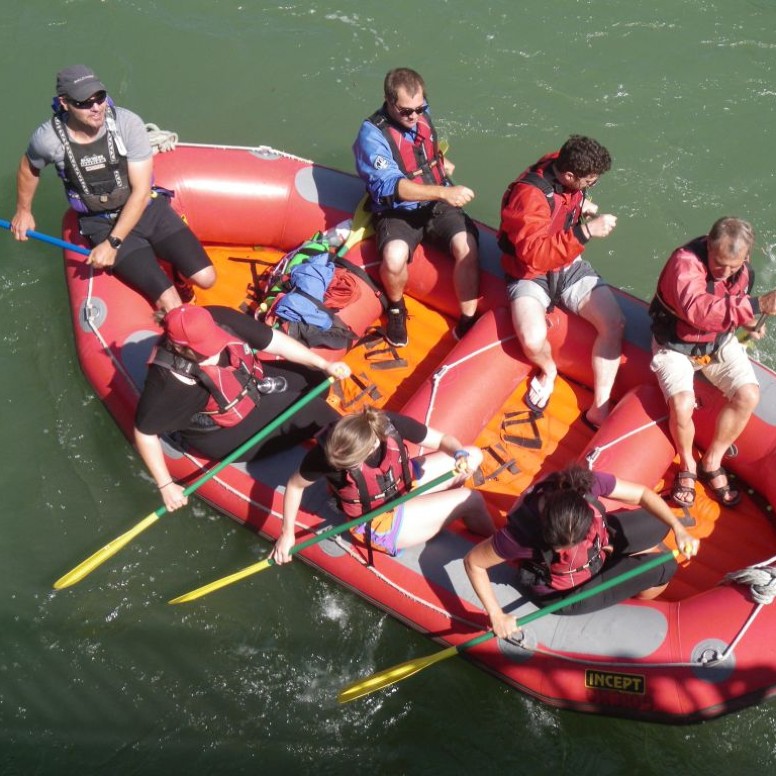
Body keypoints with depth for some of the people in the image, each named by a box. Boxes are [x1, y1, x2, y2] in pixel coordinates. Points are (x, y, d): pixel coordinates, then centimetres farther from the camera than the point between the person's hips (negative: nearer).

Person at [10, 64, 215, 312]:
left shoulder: (128, 124, -20)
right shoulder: (48, 139, -17)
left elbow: (141, 191, -17)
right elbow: (29, 167, 8)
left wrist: (112, 243, -21)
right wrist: (23, 211, 22)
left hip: (147, 208, 1)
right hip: (102, 224, -1)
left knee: (205, 278, -10)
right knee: (170, 305, -18)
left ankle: (178, 272, 25)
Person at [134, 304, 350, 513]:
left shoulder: (220, 319, -24)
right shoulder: (168, 382, -35)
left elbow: (273, 341, -15)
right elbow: (145, 432, -23)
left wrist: (324, 365, -17)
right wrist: (166, 486, -17)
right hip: (221, 434, -6)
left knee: (315, 378, 2)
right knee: (310, 410, -14)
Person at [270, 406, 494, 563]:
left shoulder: (391, 424, -28)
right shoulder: (327, 453, -34)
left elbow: (442, 440, -13)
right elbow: (295, 485, -14)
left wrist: (459, 454, -33)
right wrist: (287, 533, -11)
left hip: (404, 485, 5)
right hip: (378, 526, -5)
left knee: (473, 455, -1)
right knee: (470, 500, -13)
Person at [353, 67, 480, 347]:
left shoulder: (422, 115, 3)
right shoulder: (372, 134, -16)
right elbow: (391, 185, -29)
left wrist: (442, 162, 12)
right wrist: (444, 192, -37)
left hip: (437, 205, 5)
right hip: (397, 212, -4)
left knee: (467, 246, -25)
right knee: (394, 257, -35)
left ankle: (467, 322, -12)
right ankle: (396, 307, -1)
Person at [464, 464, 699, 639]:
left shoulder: (587, 483, -35)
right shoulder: (521, 532, -43)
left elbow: (642, 493, -20)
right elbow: (473, 562, -29)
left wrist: (678, 529, -30)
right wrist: (496, 616, -28)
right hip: (564, 594, -4)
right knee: (662, 569, -3)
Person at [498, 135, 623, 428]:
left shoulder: (565, 170, -5)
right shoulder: (529, 195, -28)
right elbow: (534, 254, -37)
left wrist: (582, 205, 4)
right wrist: (585, 231, -41)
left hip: (570, 267, 7)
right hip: (530, 274, -6)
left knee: (614, 323, -14)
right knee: (533, 339, -31)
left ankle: (600, 409, -6)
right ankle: (548, 369, 8)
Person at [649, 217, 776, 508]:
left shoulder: (743, 270, -7)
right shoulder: (685, 262, -30)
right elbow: (697, 310, -49)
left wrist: (748, 321, 1)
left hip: (719, 342, 6)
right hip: (675, 346, -5)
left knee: (748, 395, -15)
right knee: (682, 404, -27)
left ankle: (711, 462, 5)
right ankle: (687, 465, 4)